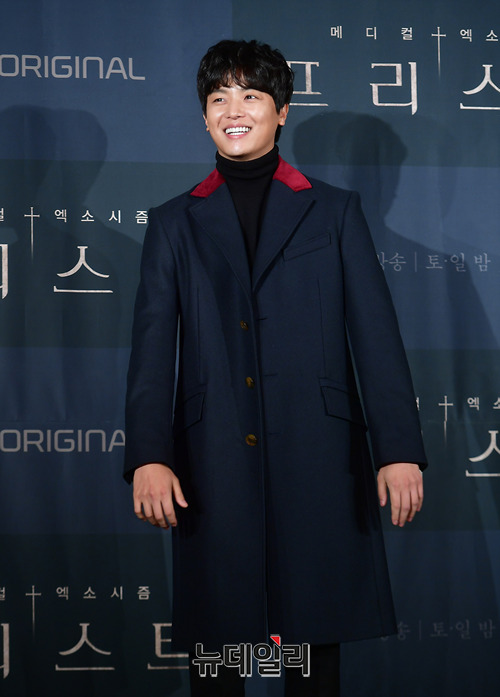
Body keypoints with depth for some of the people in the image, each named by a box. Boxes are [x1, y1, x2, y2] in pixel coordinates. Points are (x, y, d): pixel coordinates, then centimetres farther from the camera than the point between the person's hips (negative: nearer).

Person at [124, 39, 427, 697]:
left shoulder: (335, 212, 11)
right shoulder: (174, 224, 13)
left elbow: (376, 335, 3)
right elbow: (153, 347, 4)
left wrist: (400, 450, -8)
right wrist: (149, 457, -10)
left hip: (318, 461, -1)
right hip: (212, 466, 1)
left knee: (316, 639, 4)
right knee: (216, 638, 4)